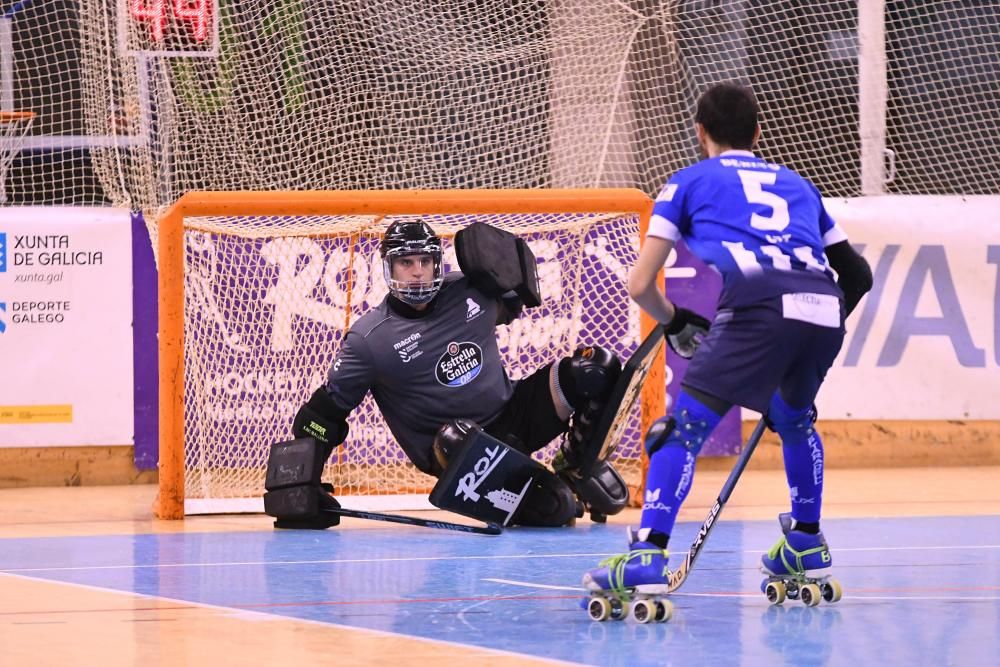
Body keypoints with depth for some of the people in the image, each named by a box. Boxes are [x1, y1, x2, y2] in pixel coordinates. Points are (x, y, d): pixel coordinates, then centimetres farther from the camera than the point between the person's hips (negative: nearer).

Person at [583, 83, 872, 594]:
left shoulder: (691, 180, 22)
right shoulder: (796, 184, 34)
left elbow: (640, 285, 16)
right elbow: (857, 275, 34)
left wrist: (676, 324, 35)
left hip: (756, 308, -5)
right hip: (824, 312, 5)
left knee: (683, 429, -1)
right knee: (795, 417, 32)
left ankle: (648, 556, -15)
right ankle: (806, 543, 40)